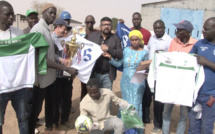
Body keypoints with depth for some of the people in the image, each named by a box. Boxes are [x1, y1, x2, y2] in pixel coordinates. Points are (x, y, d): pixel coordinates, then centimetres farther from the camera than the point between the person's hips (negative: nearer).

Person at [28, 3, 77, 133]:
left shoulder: (46, 30, 10)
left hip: (50, 76, 9)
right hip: (41, 77, -9)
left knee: (51, 103, 24)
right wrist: (66, 68, -25)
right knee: (36, 108, 6)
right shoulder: (38, 30, -19)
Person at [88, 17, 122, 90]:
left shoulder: (115, 38, 3)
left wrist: (108, 49, -16)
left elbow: (120, 54, -5)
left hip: (108, 75, 0)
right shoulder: (92, 35, 5)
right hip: (94, 73, 1)